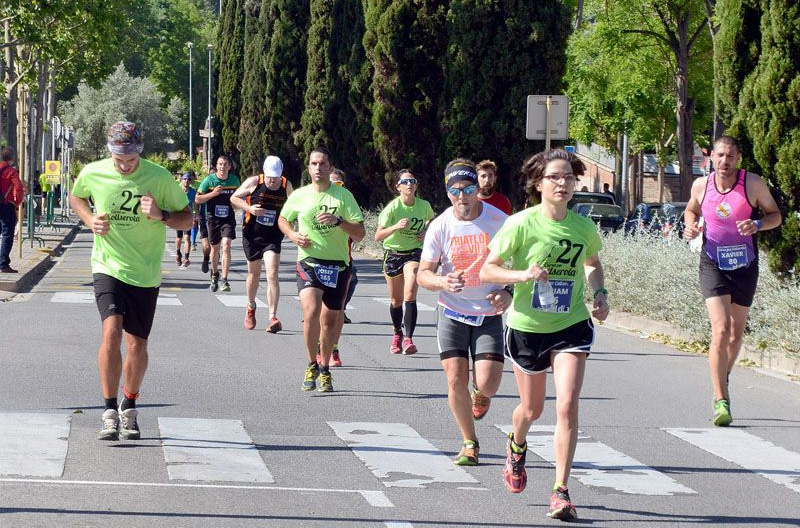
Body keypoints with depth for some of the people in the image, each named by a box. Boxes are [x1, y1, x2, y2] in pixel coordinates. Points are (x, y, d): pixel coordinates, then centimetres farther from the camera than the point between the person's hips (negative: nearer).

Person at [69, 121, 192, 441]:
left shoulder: (160, 178, -9)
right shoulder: (93, 174, -5)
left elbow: (187, 219, 1)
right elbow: (75, 197, 18)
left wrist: (161, 215, -20)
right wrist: (90, 220, -2)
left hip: (145, 273, 1)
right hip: (108, 267, -1)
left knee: (137, 345, 6)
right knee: (111, 331, -21)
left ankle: (129, 408, 30)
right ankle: (110, 412, -16)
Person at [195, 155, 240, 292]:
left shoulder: (234, 180, 1)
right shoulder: (209, 180, -6)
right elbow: (198, 199, -6)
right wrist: (213, 193, -18)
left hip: (228, 218, 0)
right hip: (213, 218, 0)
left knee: (226, 246, -18)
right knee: (215, 248, 13)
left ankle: (224, 280, -19)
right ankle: (214, 275, 37)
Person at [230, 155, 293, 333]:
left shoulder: (286, 186, -2)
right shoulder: (254, 182, -9)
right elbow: (234, 198, 1)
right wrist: (249, 208, -15)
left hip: (273, 237, 0)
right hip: (252, 235, 0)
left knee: (272, 275, -15)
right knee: (254, 274, 15)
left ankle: (273, 318, -18)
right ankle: (250, 307, 43)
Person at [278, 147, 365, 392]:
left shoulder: (343, 196, -1)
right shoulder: (299, 196, 3)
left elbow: (359, 233, -4)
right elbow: (283, 219, 22)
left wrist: (338, 221, -21)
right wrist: (293, 235, 1)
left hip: (337, 265, 1)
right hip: (308, 262, -1)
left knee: (330, 320, 8)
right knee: (311, 312, -22)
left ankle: (325, 369, 28)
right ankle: (312, 365, -4)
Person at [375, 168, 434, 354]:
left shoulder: (424, 205, -7)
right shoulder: (392, 208, -16)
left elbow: (431, 219, 19)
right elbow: (378, 236, -22)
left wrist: (425, 232, -2)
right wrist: (395, 227, -38)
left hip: (414, 253, 0)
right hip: (393, 254, 0)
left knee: (410, 295, -19)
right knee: (396, 299, 11)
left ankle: (408, 339, -25)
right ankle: (397, 336, 35)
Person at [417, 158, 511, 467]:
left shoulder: (499, 221, -9)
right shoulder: (440, 226, -7)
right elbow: (423, 274, -2)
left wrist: (508, 292, -15)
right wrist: (442, 282, -24)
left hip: (489, 314, -1)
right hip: (452, 313, 1)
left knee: (487, 384, -12)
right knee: (456, 380, -5)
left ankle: (481, 395, 28)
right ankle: (469, 443, 17)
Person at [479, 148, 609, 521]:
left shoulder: (584, 228, -4)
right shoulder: (521, 224, -14)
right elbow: (486, 271, -11)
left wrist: (600, 294, 1)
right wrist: (522, 274, -27)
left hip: (571, 326, 1)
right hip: (527, 326, -1)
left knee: (567, 406, -14)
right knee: (532, 408, 16)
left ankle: (561, 491, -8)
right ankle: (516, 446, 52)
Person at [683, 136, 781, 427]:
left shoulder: (753, 184, -9)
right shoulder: (701, 185, -3)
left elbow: (775, 215, 2)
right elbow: (691, 210, 18)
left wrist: (757, 225, -19)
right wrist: (691, 226, -4)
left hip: (745, 266, 1)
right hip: (712, 265, -1)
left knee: (736, 333, 13)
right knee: (720, 330, -17)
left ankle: (723, 378, 42)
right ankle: (721, 401, -18)